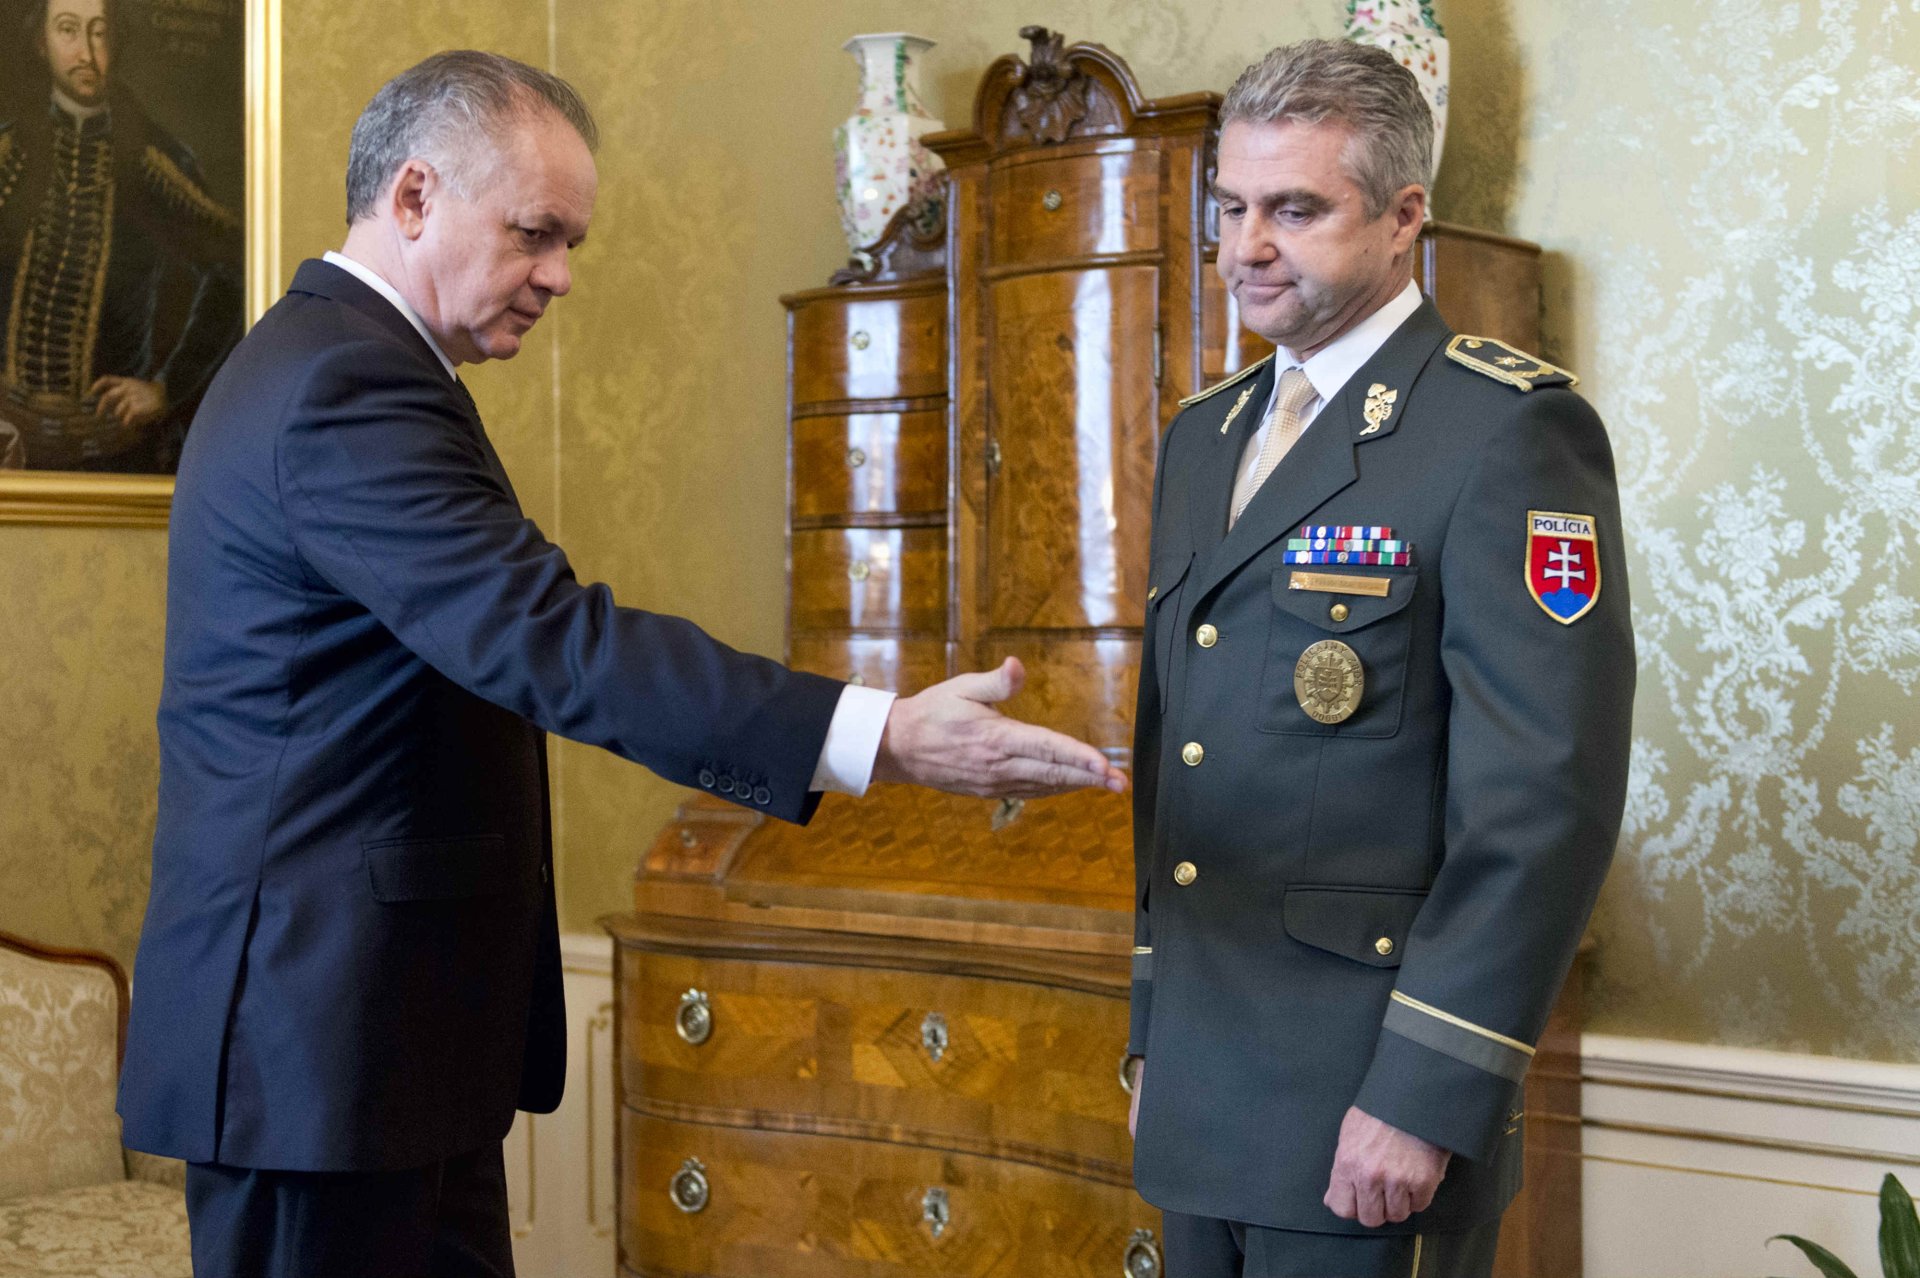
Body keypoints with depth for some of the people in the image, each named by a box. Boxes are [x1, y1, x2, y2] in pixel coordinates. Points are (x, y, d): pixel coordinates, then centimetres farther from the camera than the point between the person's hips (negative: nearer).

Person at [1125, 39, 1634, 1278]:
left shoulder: (1507, 429, -11)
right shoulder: (1204, 435, 13)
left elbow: (1544, 799, -17)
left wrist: (1426, 1095, -19)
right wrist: (1149, 1035, 16)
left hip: (1369, 1096, -7)